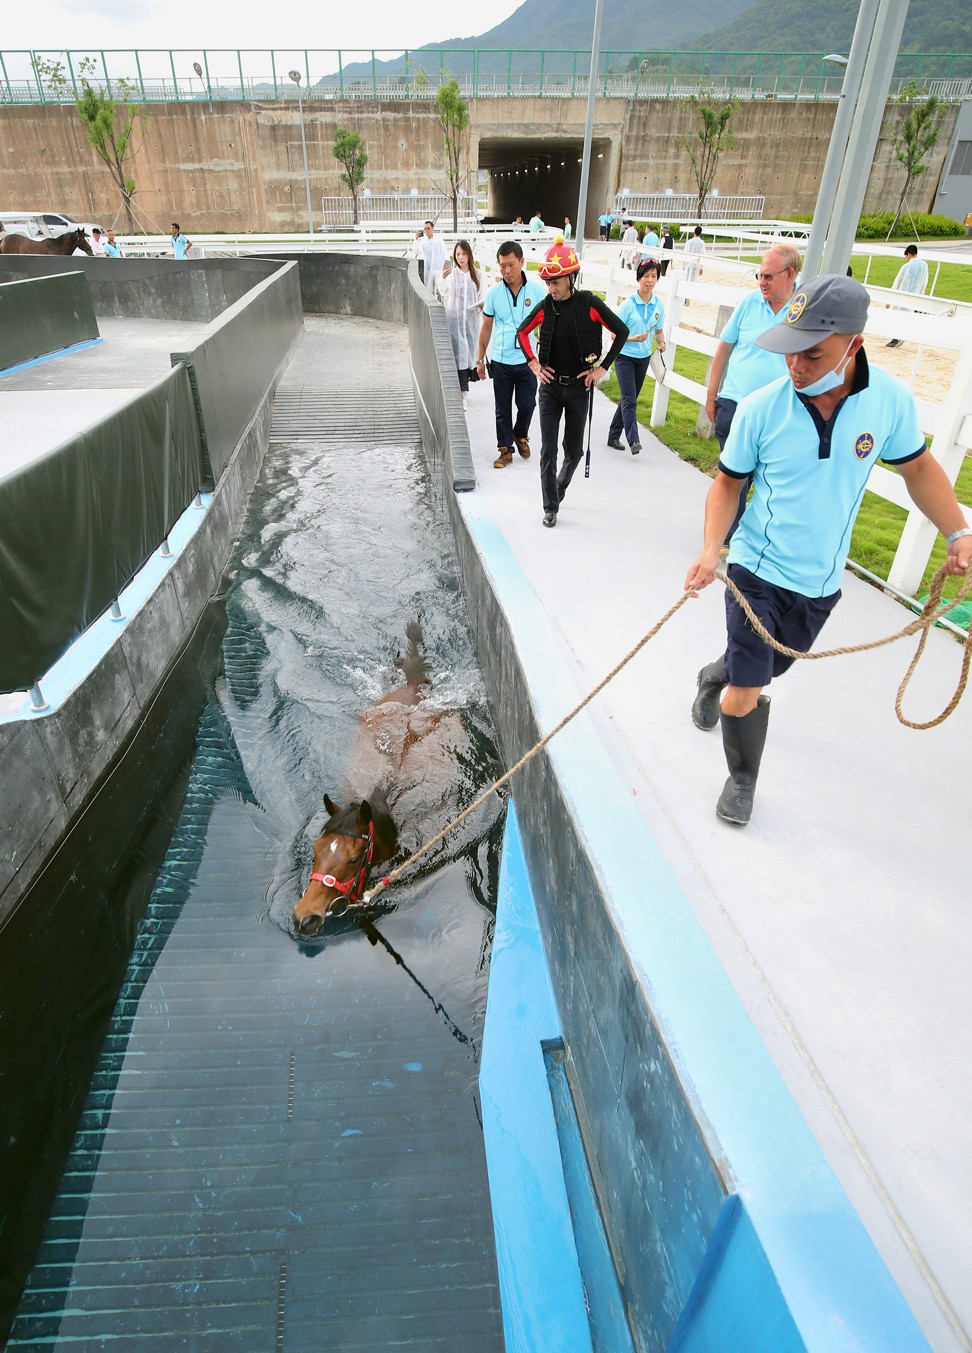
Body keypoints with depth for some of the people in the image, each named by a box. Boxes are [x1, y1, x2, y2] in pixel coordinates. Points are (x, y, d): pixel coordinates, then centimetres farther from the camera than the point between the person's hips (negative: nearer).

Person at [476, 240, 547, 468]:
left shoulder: (536, 289, -4)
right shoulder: (493, 293, -1)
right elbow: (486, 328, 8)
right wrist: (480, 359, 9)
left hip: (528, 359, -1)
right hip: (501, 361, 1)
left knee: (527, 404, 4)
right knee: (502, 409, 6)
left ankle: (520, 435, 33)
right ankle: (505, 450, 18)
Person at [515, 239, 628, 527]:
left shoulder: (590, 304, -10)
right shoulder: (546, 306, -3)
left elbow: (622, 331, -3)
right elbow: (522, 331, 14)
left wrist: (602, 368, -6)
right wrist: (533, 363, 4)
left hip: (579, 387, -1)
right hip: (550, 386, 1)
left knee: (574, 449, 8)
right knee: (548, 450, -2)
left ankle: (559, 489, 36)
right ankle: (551, 507, 8)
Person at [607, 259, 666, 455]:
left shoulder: (658, 305, 2)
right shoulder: (629, 304, -11)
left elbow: (658, 330, 14)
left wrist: (661, 342, -7)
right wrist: (632, 338, -24)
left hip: (643, 358, 5)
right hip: (625, 357, -5)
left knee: (629, 399, 11)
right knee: (629, 399, -14)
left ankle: (614, 436, 22)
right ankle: (633, 441, -16)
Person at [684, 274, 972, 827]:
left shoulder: (891, 399, -11)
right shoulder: (761, 408, -16)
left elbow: (918, 466, 6)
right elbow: (728, 482, -3)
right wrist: (712, 549, -18)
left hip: (821, 582, 3)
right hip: (757, 571, -3)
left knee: (765, 670, 22)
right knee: (746, 697, -7)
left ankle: (716, 676, 58)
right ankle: (743, 780, 22)